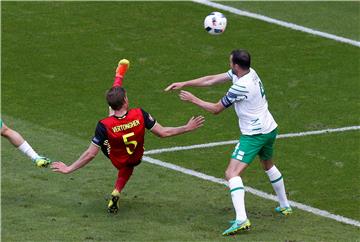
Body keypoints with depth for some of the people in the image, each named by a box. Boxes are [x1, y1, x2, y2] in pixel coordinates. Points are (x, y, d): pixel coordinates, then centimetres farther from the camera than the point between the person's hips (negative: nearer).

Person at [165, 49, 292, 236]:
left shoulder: (240, 87, -23)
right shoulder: (250, 72, 2)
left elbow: (216, 109, -10)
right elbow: (211, 80, 6)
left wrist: (193, 99, 1)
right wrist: (183, 84, 5)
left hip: (254, 134, -10)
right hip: (270, 129, 10)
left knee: (232, 174, -15)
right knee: (268, 165, 34)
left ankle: (241, 220, -30)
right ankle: (284, 206, 46)